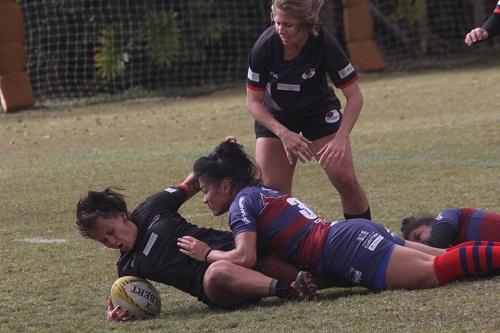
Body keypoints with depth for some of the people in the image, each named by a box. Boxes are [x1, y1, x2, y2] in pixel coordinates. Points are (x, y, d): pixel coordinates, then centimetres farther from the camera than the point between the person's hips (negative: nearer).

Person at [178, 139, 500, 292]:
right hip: (358, 234, 9)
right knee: (447, 262, 1)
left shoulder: (242, 202, 1)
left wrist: (206, 253, 4)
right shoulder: (265, 192, 27)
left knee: (434, 271, -21)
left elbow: (244, 258, -13)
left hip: (346, 247, -9)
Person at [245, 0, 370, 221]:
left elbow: (354, 97, -21)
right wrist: (284, 134, -29)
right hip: (274, 117, 1)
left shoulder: (324, 43, -28)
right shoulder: (265, 47, -27)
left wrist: (340, 138, -34)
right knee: (273, 190, -10)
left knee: (345, 179, -13)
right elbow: (253, 102, -16)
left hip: (320, 112, -1)